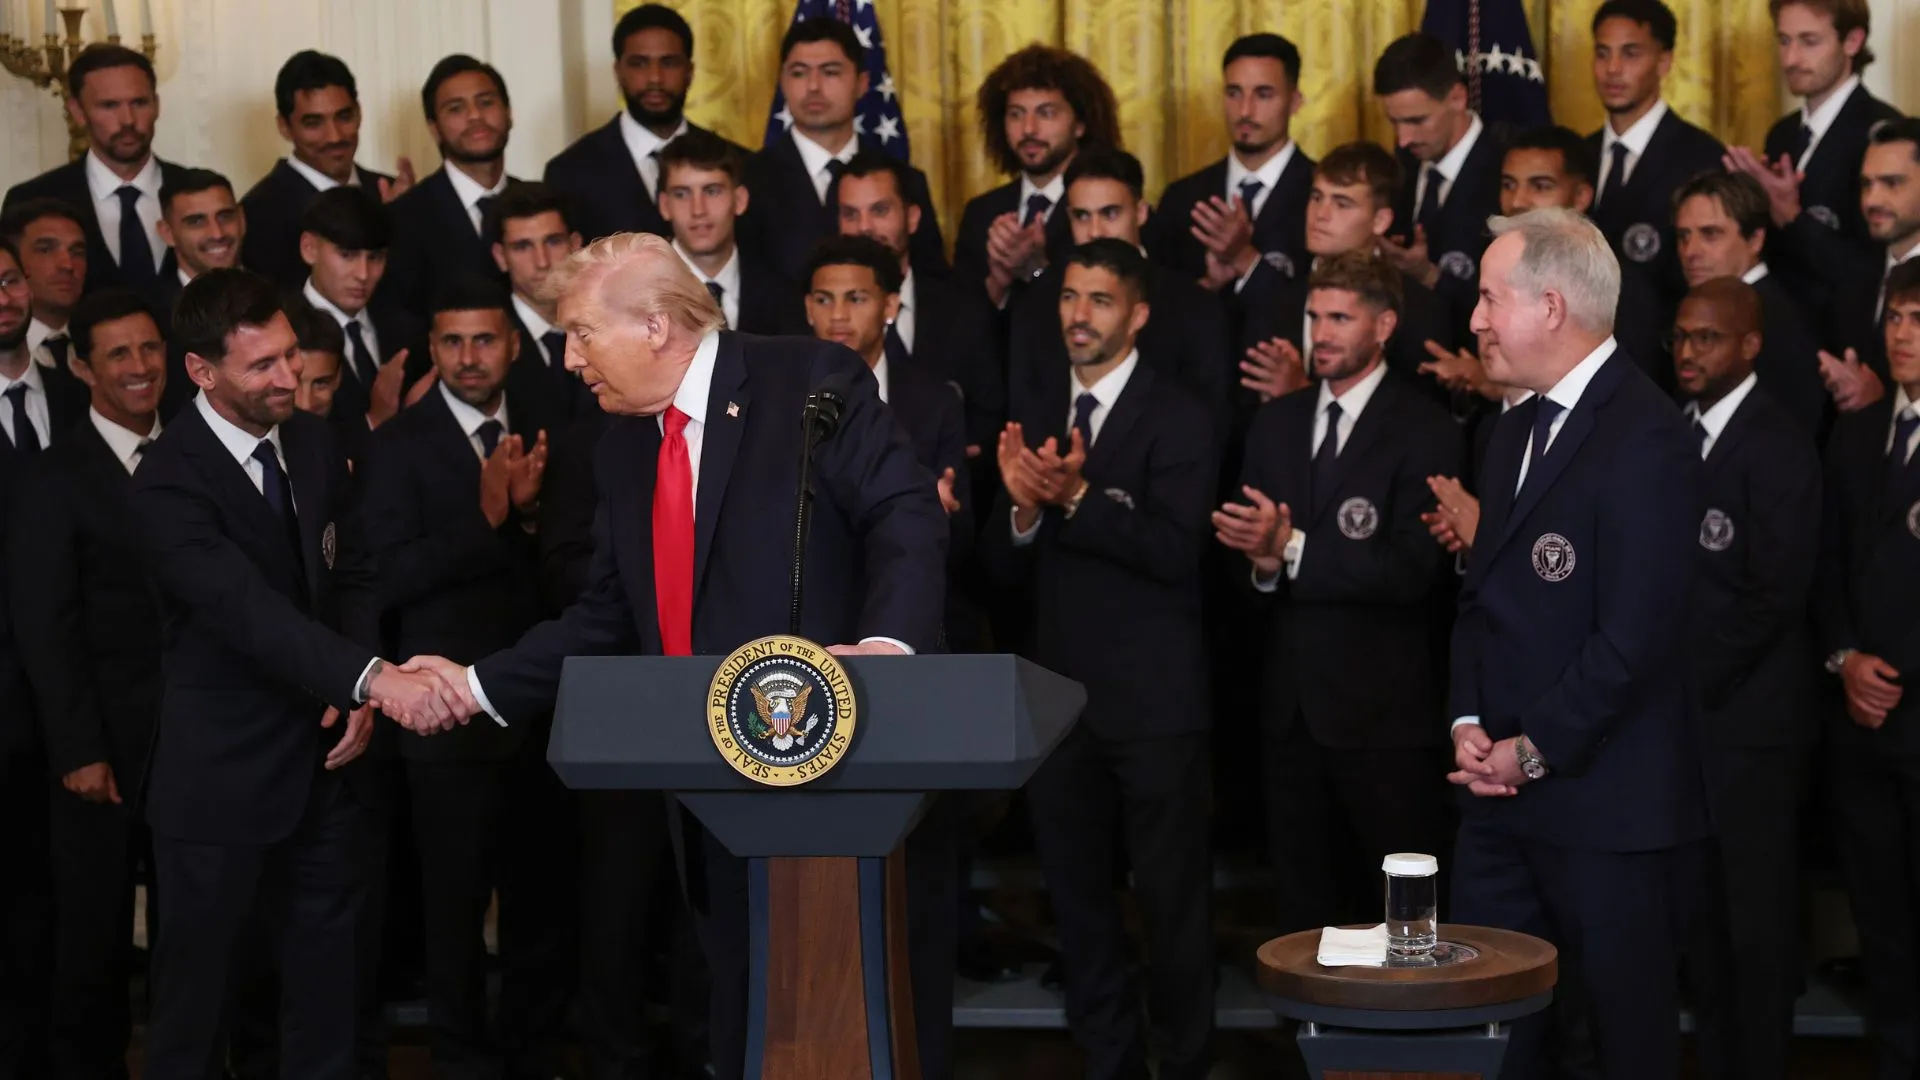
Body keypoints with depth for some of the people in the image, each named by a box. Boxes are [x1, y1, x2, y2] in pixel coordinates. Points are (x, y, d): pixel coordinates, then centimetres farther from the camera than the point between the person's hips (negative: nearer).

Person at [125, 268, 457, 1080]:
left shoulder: (312, 443, 3)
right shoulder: (167, 484, -19)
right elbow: (251, 610, -31)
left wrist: (354, 698, -5)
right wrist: (372, 677, -43)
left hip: (322, 759, 6)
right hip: (221, 773, -6)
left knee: (325, 974, 15)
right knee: (197, 971, 9)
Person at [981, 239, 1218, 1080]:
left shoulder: (1179, 417, -6)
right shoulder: (1032, 414, 10)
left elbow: (1176, 550, -18)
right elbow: (1001, 569, 5)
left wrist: (1079, 496, -26)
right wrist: (1022, 507, -15)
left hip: (1153, 696, -5)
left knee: (1173, 900, 2)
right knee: (1078, 900, 13)